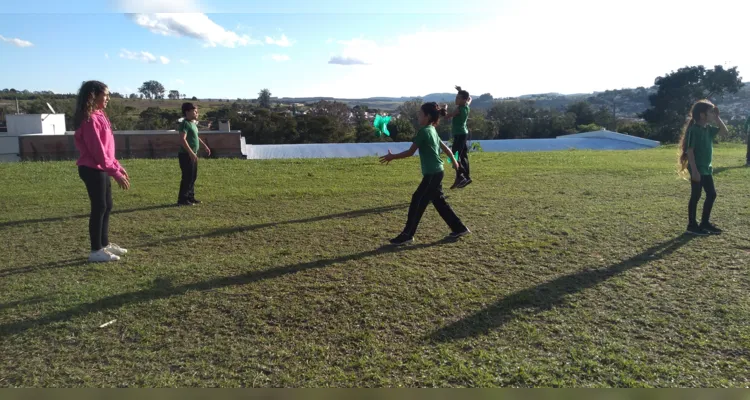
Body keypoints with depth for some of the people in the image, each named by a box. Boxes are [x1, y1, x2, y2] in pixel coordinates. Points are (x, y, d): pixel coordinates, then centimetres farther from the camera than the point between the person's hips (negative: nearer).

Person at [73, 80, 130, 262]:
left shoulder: (99, 116, 13)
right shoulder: (90, 119, -18)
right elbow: (98, 151, -22)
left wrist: (118, 167, 17)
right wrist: (115, 172, -23)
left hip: (100, 169, 10)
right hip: (93, 169, -10)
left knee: (107, 206, 15)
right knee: (99, 208, -3)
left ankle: (104, 244, 27)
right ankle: (96, 251, 7)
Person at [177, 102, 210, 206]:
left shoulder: (193, 123, 15)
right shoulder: (185, 123, -15)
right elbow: (182, 139, -25)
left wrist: (205, 146, 33)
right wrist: (191, 152, -31)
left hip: (193, 155, 10)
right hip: (186, 155, -10)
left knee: (193, 177, 14)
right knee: (187, 177, -7)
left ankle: (190, 197, 22)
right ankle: (182, 199, -1)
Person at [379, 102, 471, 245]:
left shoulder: (424, 131, -15)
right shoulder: (432, 131, 12)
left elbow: (410, 152, -15)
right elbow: (445, 148, 23)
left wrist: (392, 157, -4)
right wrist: (454, 161, 39)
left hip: (432, 174, -9)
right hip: (435, 173, 9)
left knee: (417, 202, -4)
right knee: (439, 202, 15)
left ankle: (407, 235, 3)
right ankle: (459, 228, 20)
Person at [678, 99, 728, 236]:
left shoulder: (708, 128, 9)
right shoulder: (694, 130, -17)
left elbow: (724, 131, 19)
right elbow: (690, 151, -19)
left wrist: (717, 117, 6)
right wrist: (694, 170, -22)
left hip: (707, 168, 9)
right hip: (697, 169, -9)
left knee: (711, 194, 13)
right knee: (696, 196, -2)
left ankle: (705, 222, 23)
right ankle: (692, 225, 7)